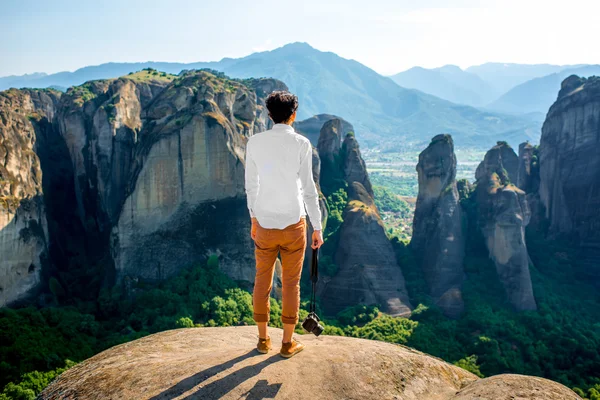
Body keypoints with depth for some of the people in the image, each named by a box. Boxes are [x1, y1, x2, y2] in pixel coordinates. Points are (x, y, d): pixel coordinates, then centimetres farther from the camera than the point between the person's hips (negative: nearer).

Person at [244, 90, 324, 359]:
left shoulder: (254, 142, -3)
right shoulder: (301, 144, -11)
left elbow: (251, 185, 5)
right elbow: (308, 188, -11)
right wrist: (317, 228, -2)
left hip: (264, 225, 2)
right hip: (293, 225, -2)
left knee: (262, 281, 18)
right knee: (291, 284, 12)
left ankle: (263, 339, 29)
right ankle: (288, 343, 23)